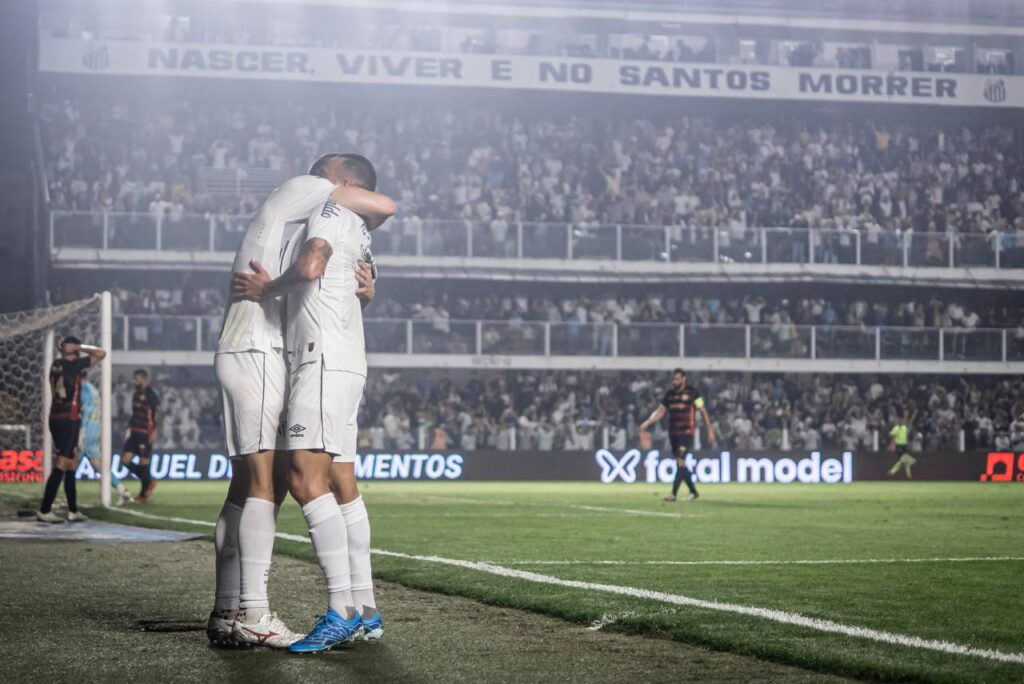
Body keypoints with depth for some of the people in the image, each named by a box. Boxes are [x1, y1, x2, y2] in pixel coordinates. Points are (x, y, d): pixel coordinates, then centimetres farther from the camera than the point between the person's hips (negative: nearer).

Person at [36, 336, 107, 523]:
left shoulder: (56, 365, 10)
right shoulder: (73, 364, -10)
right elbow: (101, 353, -7)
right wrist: (81, 347, 0)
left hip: (56, 419, 9)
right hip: (68, 420, -8)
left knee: (71, 464, 13)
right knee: (61, 466, -9)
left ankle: (73, 511, 15)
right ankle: (44, 511, -12)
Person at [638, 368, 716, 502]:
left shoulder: (693, 392, -4)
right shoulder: (669, 394, 11)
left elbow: (703, 412, -1)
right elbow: (660, 411, 10)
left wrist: (710, 431, -3)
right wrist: (647, 423, -4)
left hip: (687, 433, -6)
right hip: (673, 433, 6)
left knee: (680, 462, -16)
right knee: (680, 465, 8)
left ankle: (673, 493, -19)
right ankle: (693, 491, 22)